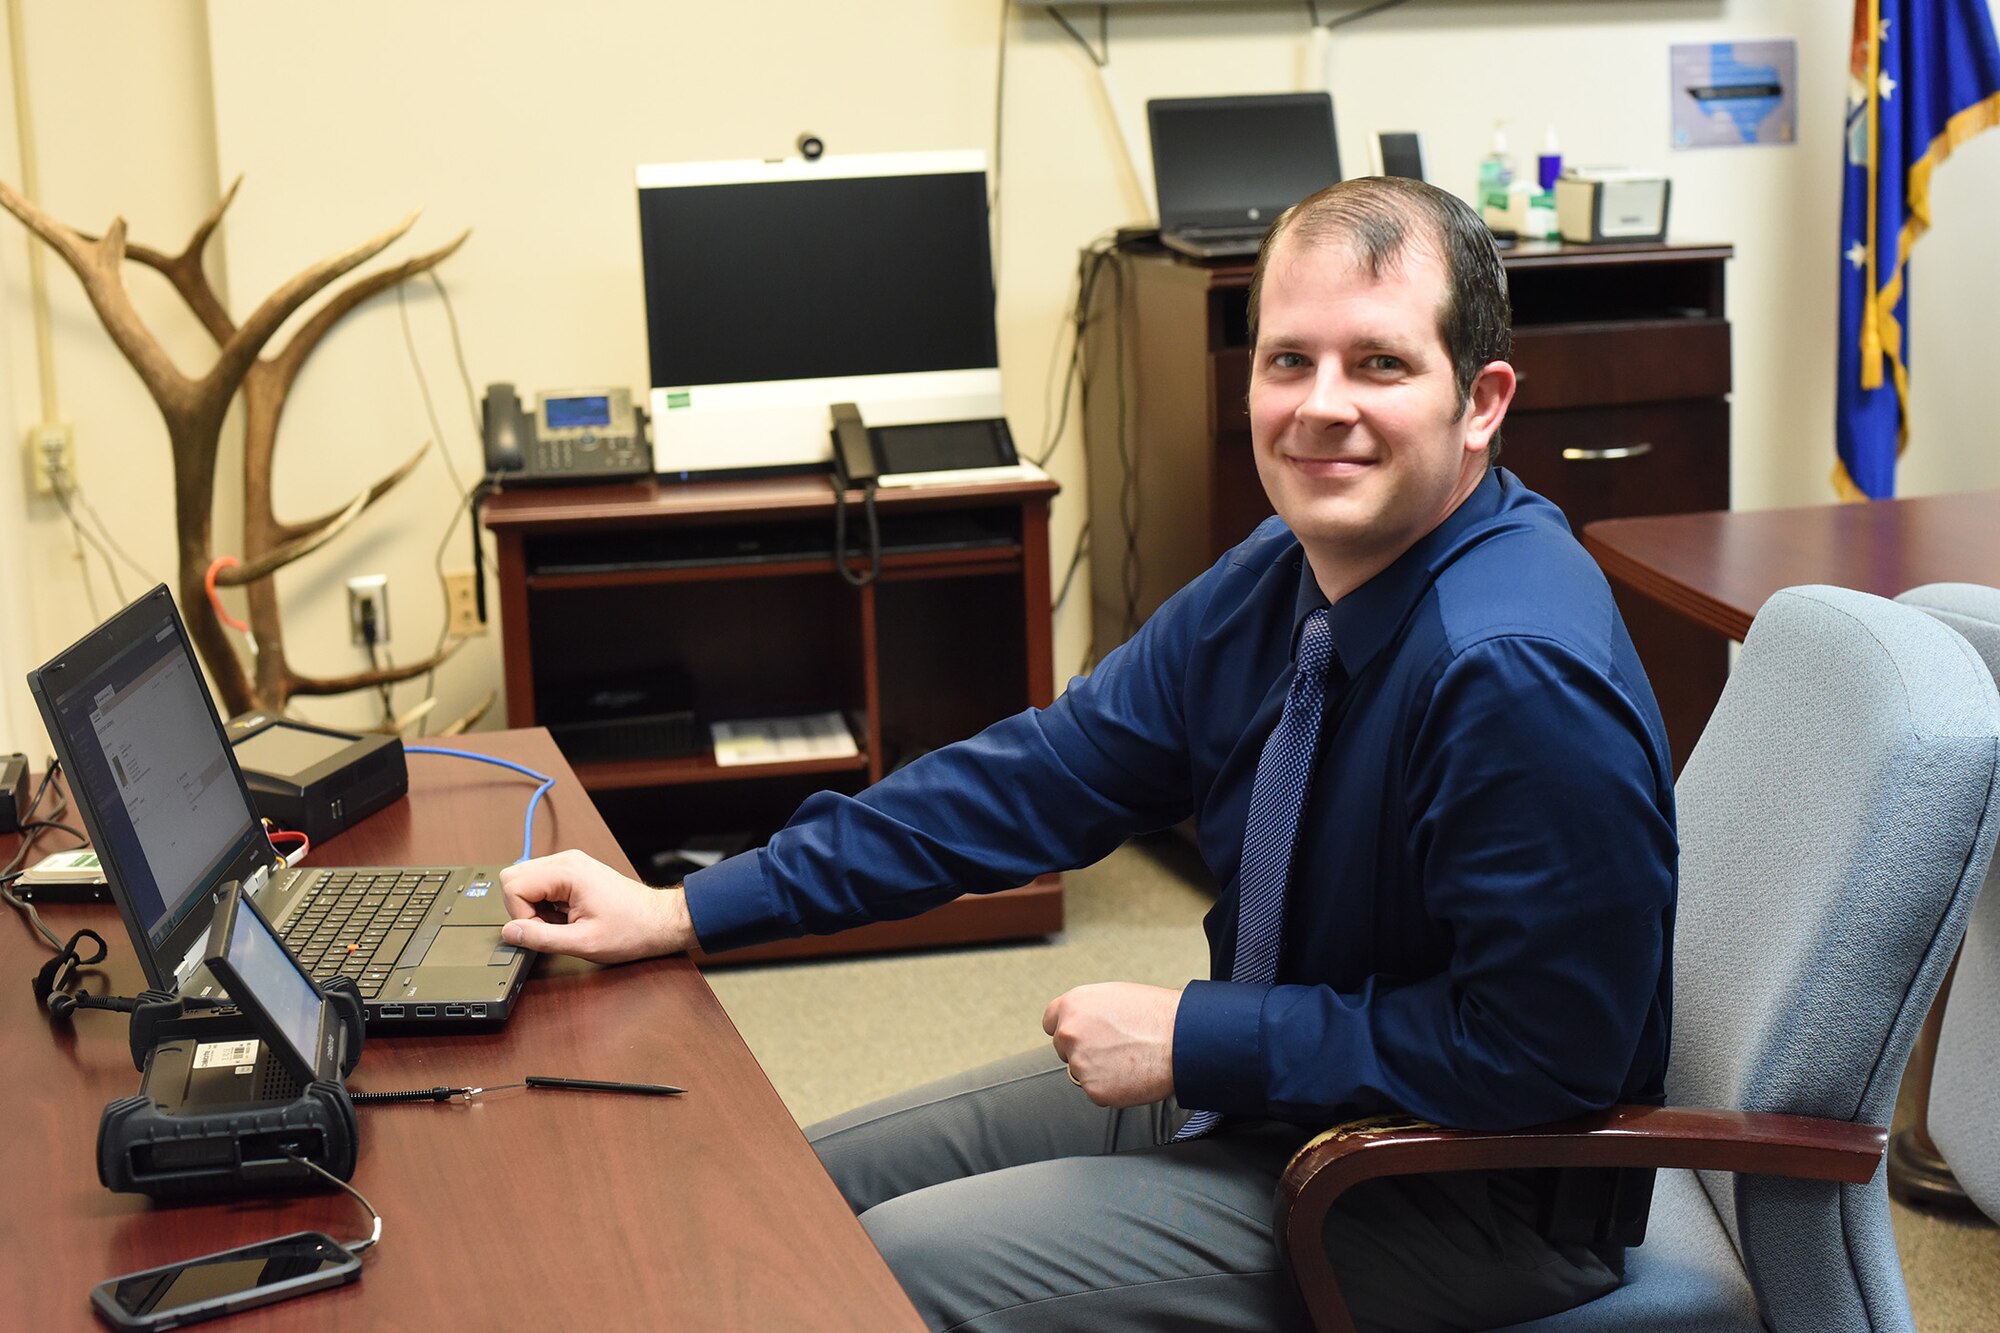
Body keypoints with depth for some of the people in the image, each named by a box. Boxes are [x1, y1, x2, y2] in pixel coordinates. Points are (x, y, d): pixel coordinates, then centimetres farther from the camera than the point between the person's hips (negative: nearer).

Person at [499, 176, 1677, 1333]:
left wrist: (1193, 1039, -21)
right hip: (1257, 1085, 8)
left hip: (1462, 1190, -8)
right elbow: (1046, 772, 1)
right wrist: (680, 913, -1)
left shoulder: (1519, 676, -29)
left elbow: (1536, 1047, -27)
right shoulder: (1280, 582, -2)